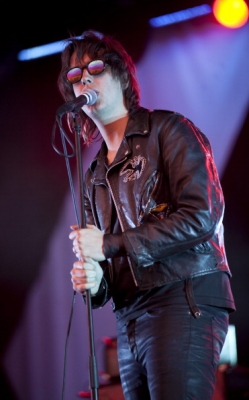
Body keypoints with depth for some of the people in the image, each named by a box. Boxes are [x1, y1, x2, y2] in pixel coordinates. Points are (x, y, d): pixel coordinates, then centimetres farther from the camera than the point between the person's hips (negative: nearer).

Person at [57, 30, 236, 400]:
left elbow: (201, 217, -12)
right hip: (130, 321, 7)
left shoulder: (167, 130, 2)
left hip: (183, 303, -7)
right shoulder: (96, 173, 23)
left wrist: (111, 243, -10)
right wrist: (93, 281, 0)